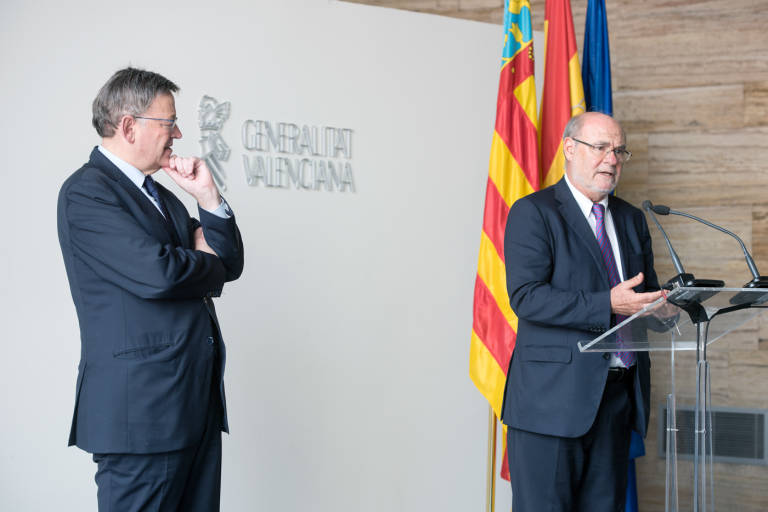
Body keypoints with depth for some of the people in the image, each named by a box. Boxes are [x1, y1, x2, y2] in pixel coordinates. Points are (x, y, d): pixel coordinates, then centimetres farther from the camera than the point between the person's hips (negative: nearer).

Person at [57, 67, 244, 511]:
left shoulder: (161, 195, 19)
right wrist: (206, 263, 0)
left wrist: (207, 196, 3)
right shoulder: (86, 191, -9)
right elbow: (157, 273, -21)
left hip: (199, 401, 9)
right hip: (142, 407, -9)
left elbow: (229, 264, 17)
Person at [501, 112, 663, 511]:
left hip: (618, 397, 6)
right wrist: (607, 304, -24)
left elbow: (645, 292, 22)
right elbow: (526, 297, -16)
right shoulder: (533, 213, -5)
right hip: (553, 399, -6)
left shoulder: (631, 220, 17)